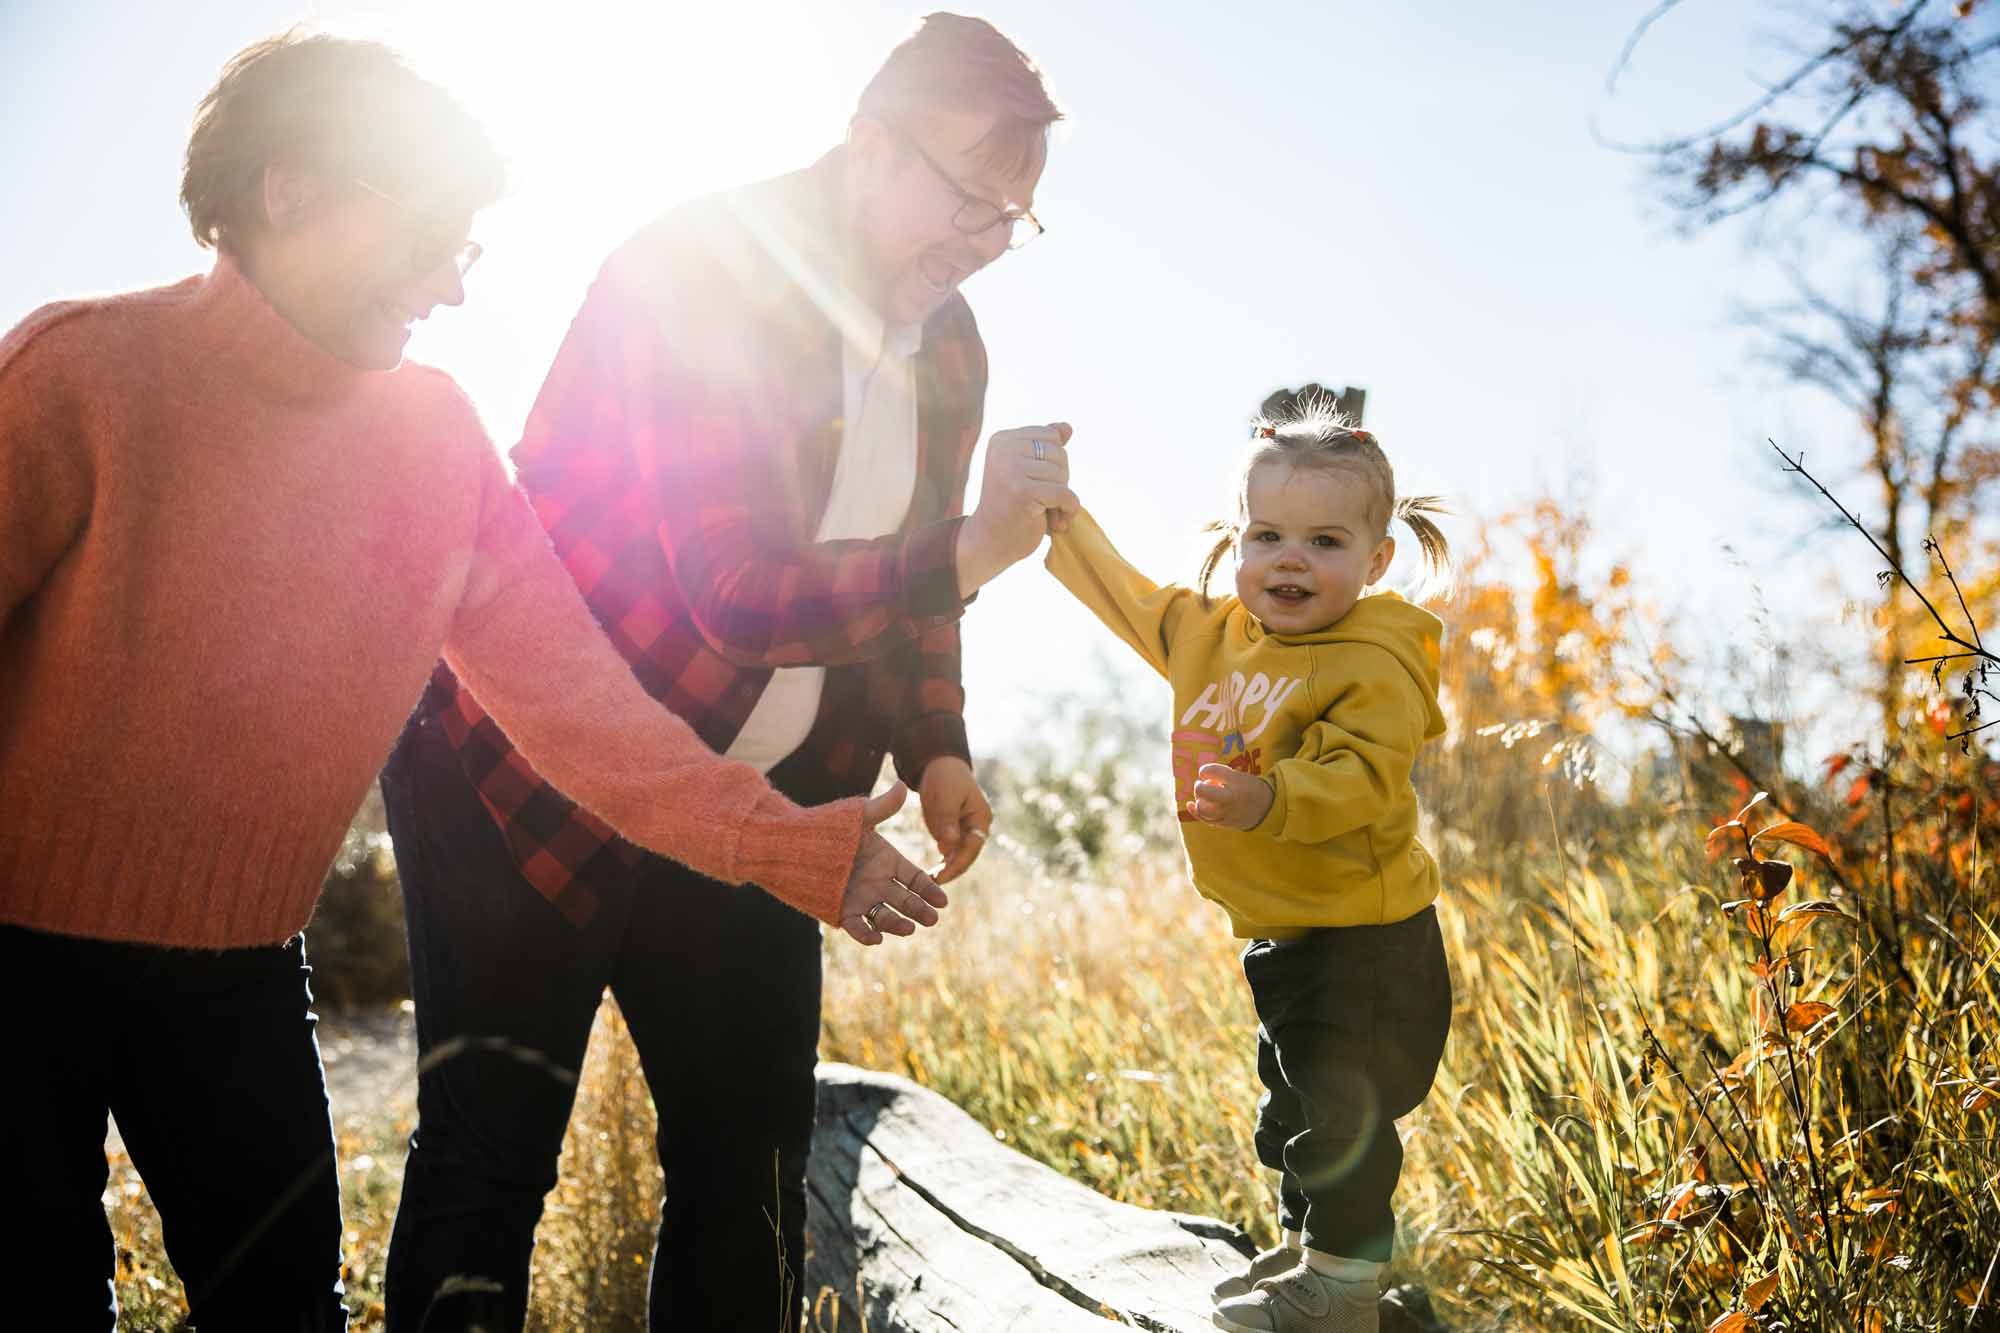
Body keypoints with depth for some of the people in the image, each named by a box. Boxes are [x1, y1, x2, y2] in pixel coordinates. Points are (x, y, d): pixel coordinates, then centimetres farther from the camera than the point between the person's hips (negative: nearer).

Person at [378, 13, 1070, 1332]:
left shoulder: (947, 347, 4)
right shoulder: (699, 274, -20)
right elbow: (737, 593, -27)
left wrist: (934, 749, 3)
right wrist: (963, 558, -34)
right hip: (532, 780, -7)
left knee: (755, 1147, 10)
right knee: (489, 1159, 0)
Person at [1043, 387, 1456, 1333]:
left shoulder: (1377, 665, -20)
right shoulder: (1210, 633, 4)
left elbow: (1357, 781, -33)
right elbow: (1123, 593, 18)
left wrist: (1267, 800, -49)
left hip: (1365, 942, -9)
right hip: (1277, 934, 9)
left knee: (1342, 1108, -2)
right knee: (1293, 1099, 22)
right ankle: (1305, 1245, 40)